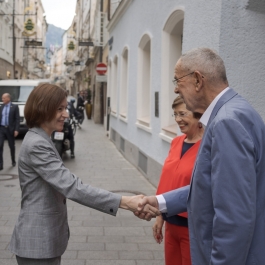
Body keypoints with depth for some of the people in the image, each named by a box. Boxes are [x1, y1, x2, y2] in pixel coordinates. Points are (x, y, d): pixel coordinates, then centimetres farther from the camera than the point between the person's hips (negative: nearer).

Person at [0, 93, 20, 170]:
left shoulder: (15, 107, -2)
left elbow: (17, 119, -6)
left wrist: (16, 130, -14)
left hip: (10, 129, -3)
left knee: (12, 146, 11)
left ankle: (13, 161, 30)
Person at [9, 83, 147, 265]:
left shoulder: (41, 141, 11)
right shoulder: (36, 145, -21)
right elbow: (72, 187, -29)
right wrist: (124, 202, -33)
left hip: (47, 238, 9)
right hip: (38, 242, -9)